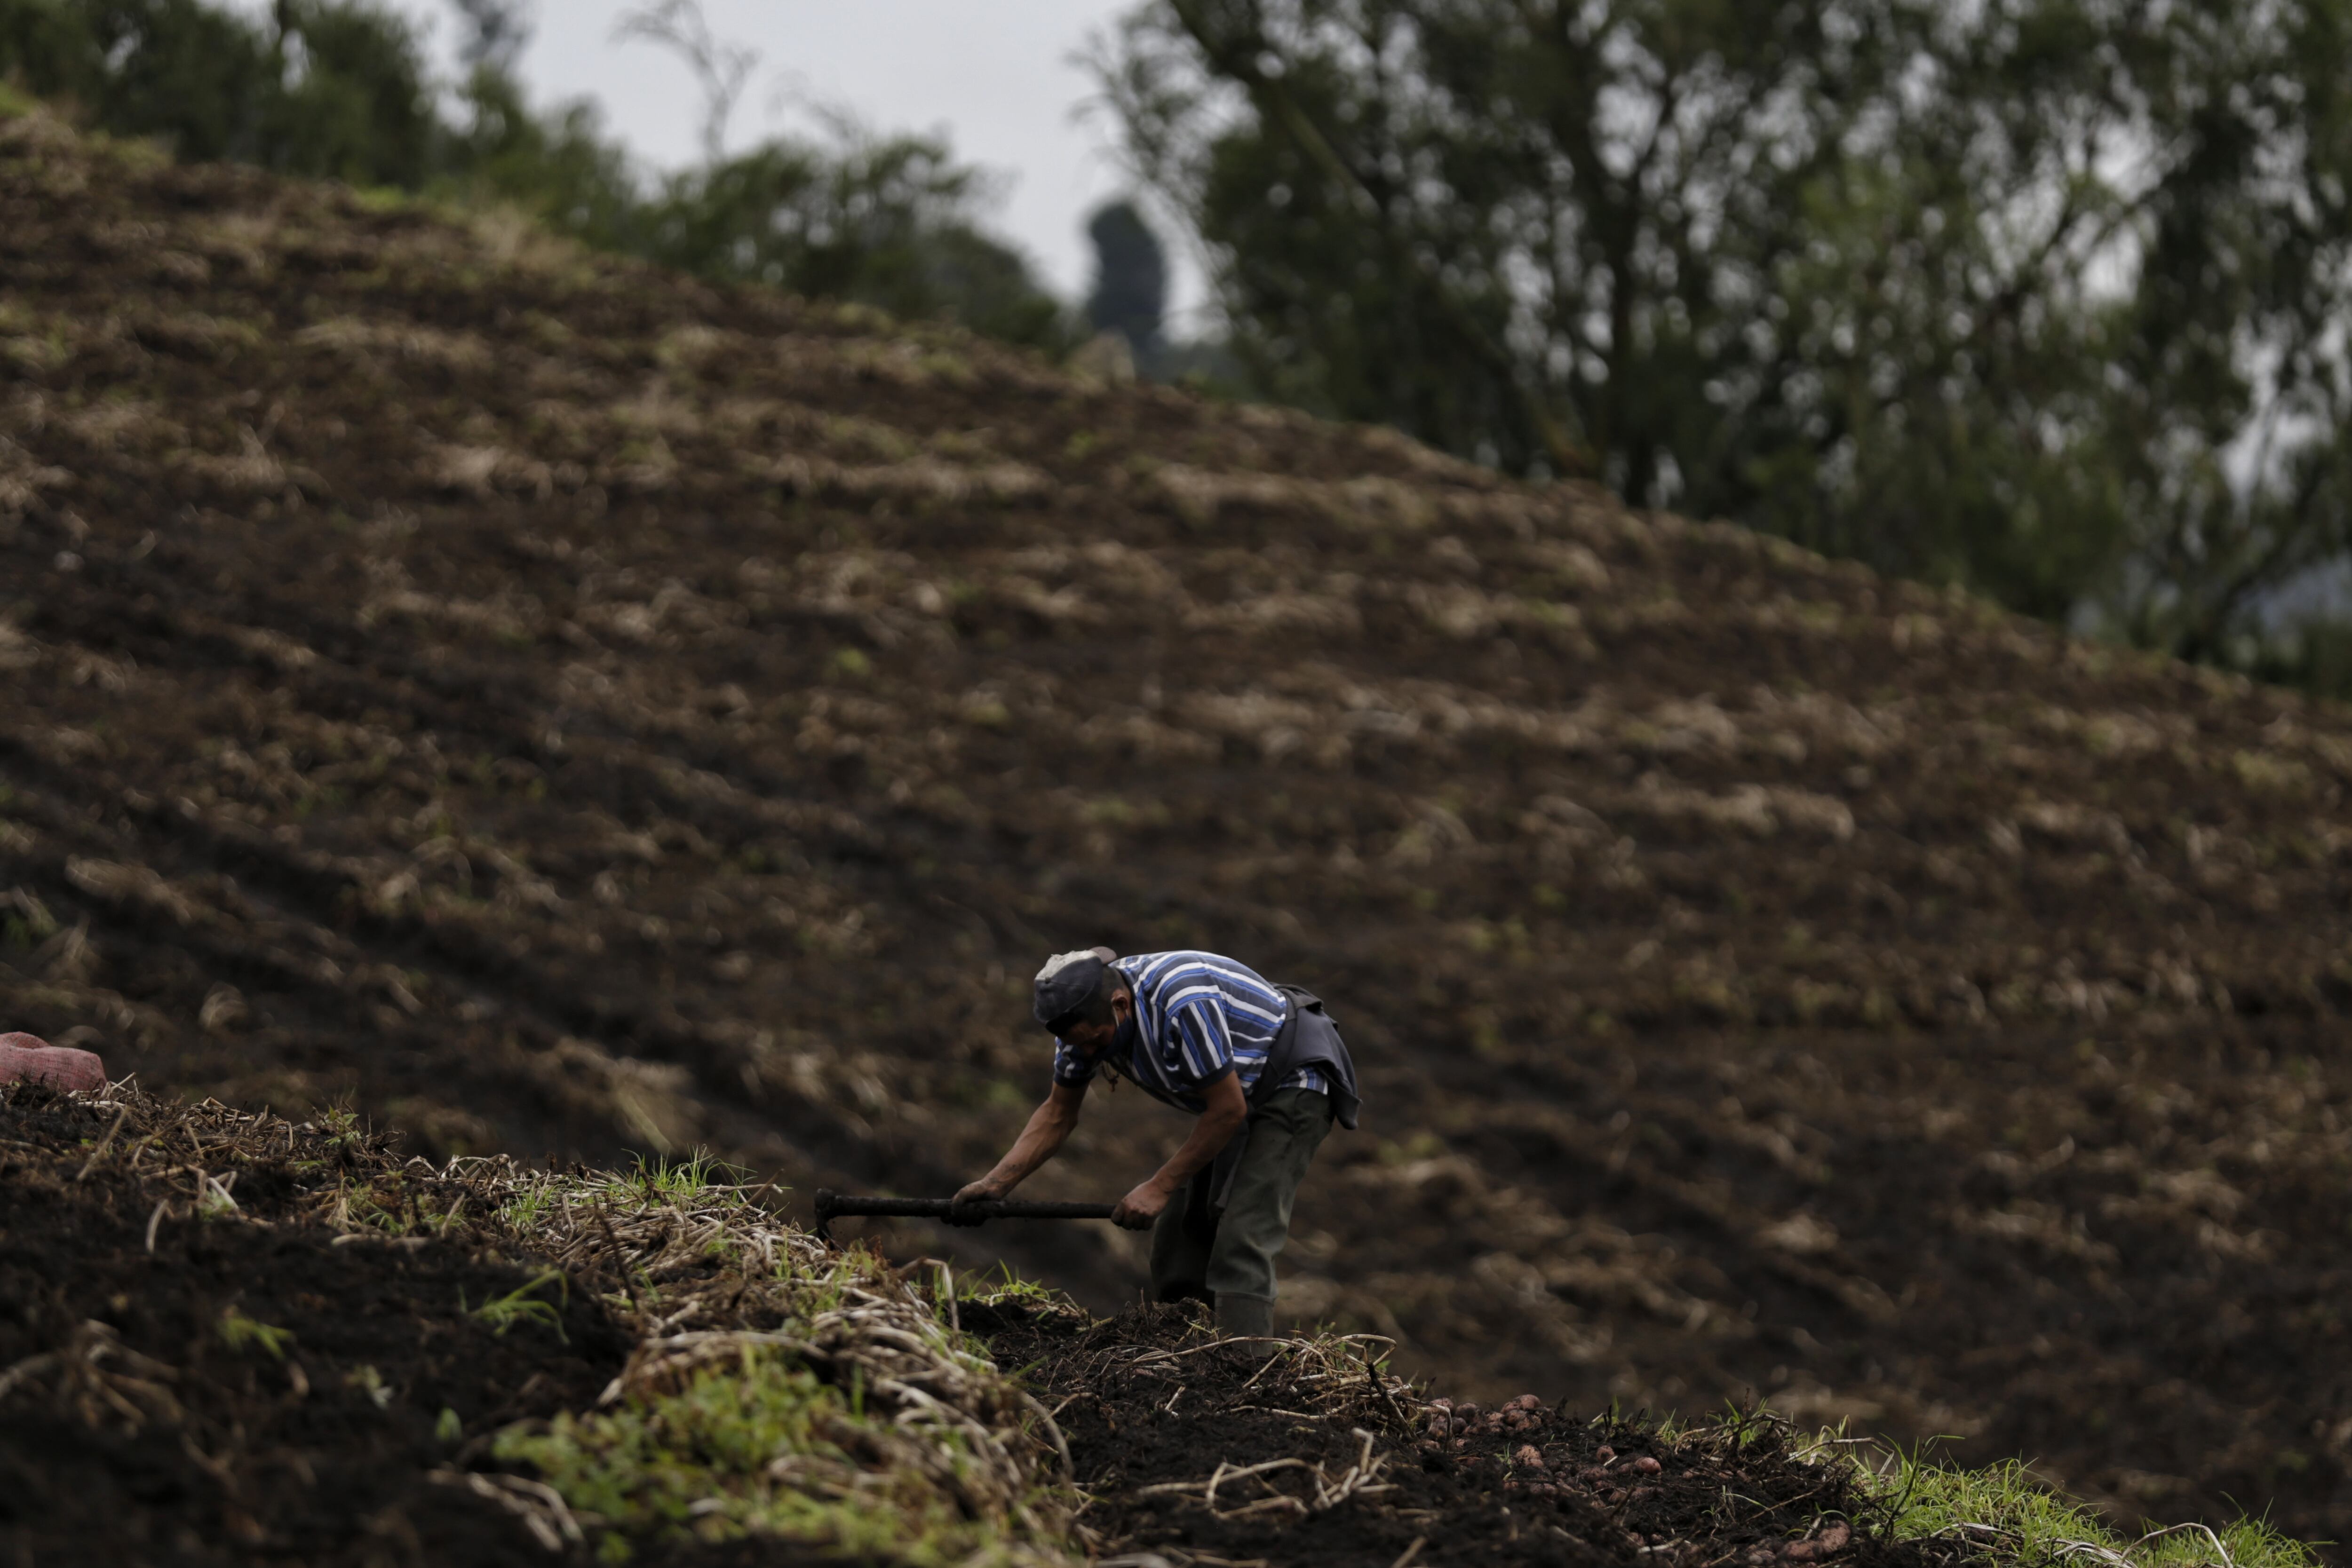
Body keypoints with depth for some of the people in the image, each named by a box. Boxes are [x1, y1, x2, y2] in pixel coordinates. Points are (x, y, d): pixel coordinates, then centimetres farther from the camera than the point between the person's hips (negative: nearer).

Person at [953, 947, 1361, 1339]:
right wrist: (995, 1184, -11)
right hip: (1240, 1093, 9)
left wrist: (1160, 1188, -20)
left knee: (1240, 1240, -19)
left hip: (1296, 1083, -9)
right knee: (1179, 1236, 4)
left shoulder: (1183, 1005, -36)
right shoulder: (1086, 1012, -11)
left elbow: (1228, 1109, -26)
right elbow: (1057, 1114, 1)